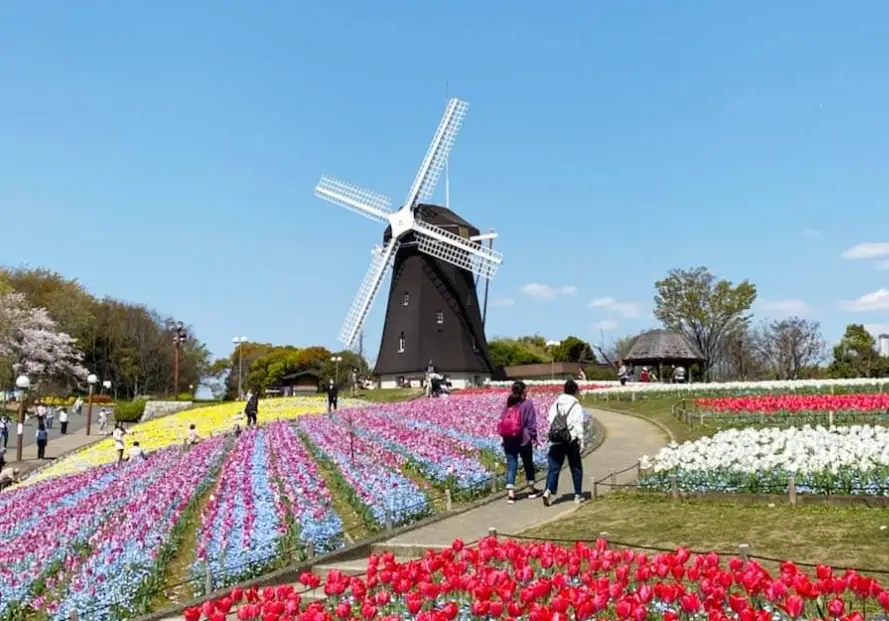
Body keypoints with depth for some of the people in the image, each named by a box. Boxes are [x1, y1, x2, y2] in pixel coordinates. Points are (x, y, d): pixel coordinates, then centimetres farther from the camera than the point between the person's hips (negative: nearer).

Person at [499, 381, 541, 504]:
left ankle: (510, 493, -7)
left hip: (508, 440, 3)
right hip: (524, 440, -3)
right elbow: (531, 423, -7)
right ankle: (531, 490, 30)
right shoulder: (527, 404, -8)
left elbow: (502, 421, 7)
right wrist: (534, 436, 4)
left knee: (511, 465, 4)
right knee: (528, 464, 16)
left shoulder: (508, 405, 5)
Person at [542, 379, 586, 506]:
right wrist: (581, 442, -4)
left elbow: (550, 421, 4)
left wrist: (552, 437, 10)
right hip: (571, 441, -3)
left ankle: (548, 490, -15)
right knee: (576, 468, 12)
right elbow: (578, 426, -9)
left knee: (554, 468, 4)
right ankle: (578, 495, 18)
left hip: (556, 442, 3)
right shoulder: (576, 406, -6)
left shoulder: (556, 404, 7)